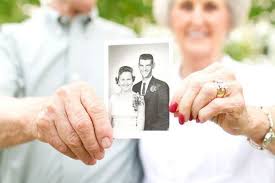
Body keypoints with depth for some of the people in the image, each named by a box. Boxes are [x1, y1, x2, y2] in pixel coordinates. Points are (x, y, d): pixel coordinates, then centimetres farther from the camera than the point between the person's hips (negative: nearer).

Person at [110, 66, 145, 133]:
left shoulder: (139, 98, 1)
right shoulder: (113, 98, 7)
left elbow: (140, 125, 1)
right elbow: (109, 121, 13)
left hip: (132, 134, -1)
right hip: (116, 134, 2)